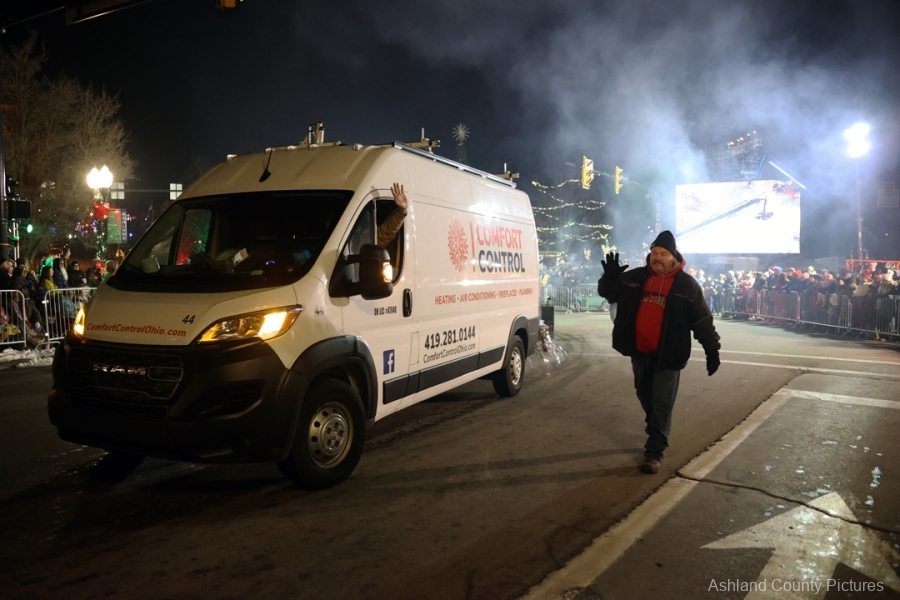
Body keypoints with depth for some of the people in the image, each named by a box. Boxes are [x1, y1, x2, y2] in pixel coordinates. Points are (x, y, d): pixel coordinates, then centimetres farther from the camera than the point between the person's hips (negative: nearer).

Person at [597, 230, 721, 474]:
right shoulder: (635, 278, 3)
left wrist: (712, 350, -5)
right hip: (639, 352, 5)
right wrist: (610, 277, -13)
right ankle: (658, 434, 40)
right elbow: (608, 292, 8)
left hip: (667, 355, -4)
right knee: (645, 398, 18)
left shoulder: (687, 285, -6)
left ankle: (654, 452, 6)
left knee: (662, 405, -2)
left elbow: (703, 321, -3)